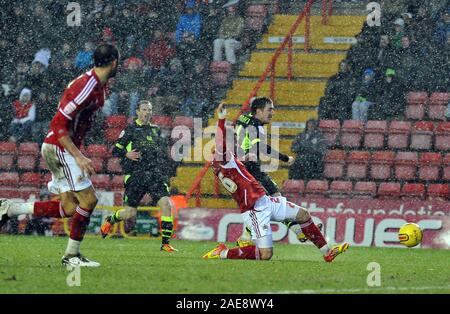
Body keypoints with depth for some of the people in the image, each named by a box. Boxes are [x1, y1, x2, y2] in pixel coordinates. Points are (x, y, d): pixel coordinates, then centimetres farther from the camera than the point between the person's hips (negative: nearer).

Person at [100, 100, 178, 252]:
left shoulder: (156, 130, 17)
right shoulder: (130, 130, 4)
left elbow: (163, 152, 29)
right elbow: (115, 150, 3)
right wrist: (126, 154, -15)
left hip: (156, 175, 3)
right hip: (136, 176, -3)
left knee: (166, 204, -18)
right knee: (130, 213, 0)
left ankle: (166, 243, -13)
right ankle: (109, 220, 34)